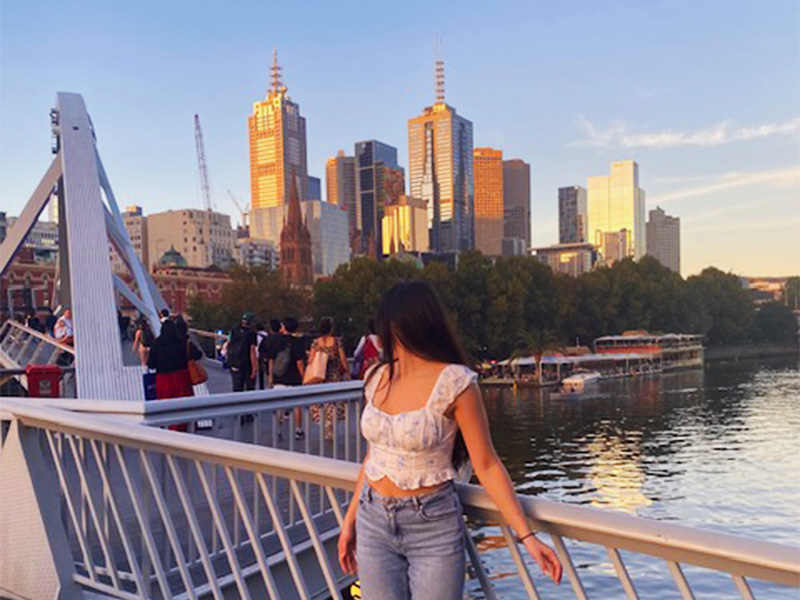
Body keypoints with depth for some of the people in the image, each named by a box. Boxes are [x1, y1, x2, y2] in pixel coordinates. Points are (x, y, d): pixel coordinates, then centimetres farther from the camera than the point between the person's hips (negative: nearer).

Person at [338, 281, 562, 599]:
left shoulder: (454, 383, -14)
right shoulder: (378, 378, 4)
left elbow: (487, 465, -11)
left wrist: (527, 536, -15)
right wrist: (350, 519, 17)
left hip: (433, 526, -5)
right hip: (373, 522, 5)